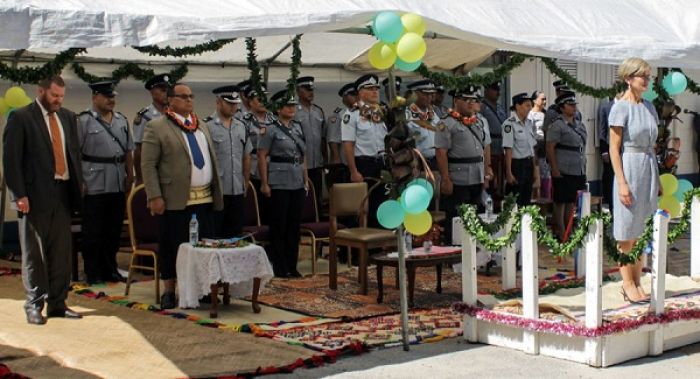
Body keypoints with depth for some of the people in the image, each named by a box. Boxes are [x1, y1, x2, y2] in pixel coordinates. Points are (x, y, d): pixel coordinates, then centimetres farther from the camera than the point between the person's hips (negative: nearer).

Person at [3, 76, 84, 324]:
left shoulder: (68, 117, 13)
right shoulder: (21, 118, -4)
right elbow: (11, 159, -7)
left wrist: (78, 186, 7)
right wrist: (19, 195, -13)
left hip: (62, 193, 5)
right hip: (35, 195, -5)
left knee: (62, 252, 8)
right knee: (34, 253, 3)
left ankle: (57, 304, 17)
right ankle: (34, 306, 11)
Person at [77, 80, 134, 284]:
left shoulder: (121, 120, 12)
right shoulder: (84, 121, -6)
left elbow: (128, 151, 16)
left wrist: (130, 175, 8)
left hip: (118, 185, 6)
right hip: (94, 186, -5)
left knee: (114, 230, 12)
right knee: (93, 232, 2)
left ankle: (110, 269, 24)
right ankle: (93, 273, 11)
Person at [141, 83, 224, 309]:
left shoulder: (201, 126, 18)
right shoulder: (157, 128, -3)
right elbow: (148, 165, -7)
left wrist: (216, 191, 14)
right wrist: (155, 197, -13)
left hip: (204, 199, 6)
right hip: (175, 200, -5)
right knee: (172, 246, 2)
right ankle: (169, 291, 14)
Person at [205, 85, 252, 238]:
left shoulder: (241, 127, 11)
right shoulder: (207, 126, -9)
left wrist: (245, 183, 16)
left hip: (237, 191, 6)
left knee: (235, 233, 11)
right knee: (213, 235, 1)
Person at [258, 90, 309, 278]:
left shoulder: (298, 127, 12)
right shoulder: (271, 130, -5)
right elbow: (262, 156, -8)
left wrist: (306, 179, 13)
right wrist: (264, 183, -11)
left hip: (297, 183, 6)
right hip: (279, 183, -6)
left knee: (294, 225, 9)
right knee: (279, 226, 1)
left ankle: (292, 265, 17)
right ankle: (280, 267, 8)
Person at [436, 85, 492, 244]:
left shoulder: (480, 122, 13)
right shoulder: (447, 124, -10)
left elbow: (486, 148, 17)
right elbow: (441, 153, -15)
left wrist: (486, 173, 12)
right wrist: (445, 179, -19)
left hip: (478, 179, 7)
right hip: (457, 181, -7)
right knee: (455, 219, 1)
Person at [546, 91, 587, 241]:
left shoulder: (580, 125, 15)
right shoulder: (557, 125, -8)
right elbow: (550, 148, -12)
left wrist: (584, 166, 19)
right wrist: (555, 169, -17)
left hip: (579, 171, 7)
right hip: (563, 172, -7)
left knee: (572, 202, 12)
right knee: (561, 203, -1)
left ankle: (569, 231, 22)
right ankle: (561, 234, 5)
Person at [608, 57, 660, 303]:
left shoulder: (649, 107, 11)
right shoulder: (620, 107, -9)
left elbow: (651, 146, 17)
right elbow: (614, 148, -11)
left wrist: (657, 179, 15)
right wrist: (622, 183, -16)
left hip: (649, 170, 7)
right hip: (629, 169, -7)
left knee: (642, 232, 10)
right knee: (627, 233, 1)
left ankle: (637, 282, 18)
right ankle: (627, 283, 9)